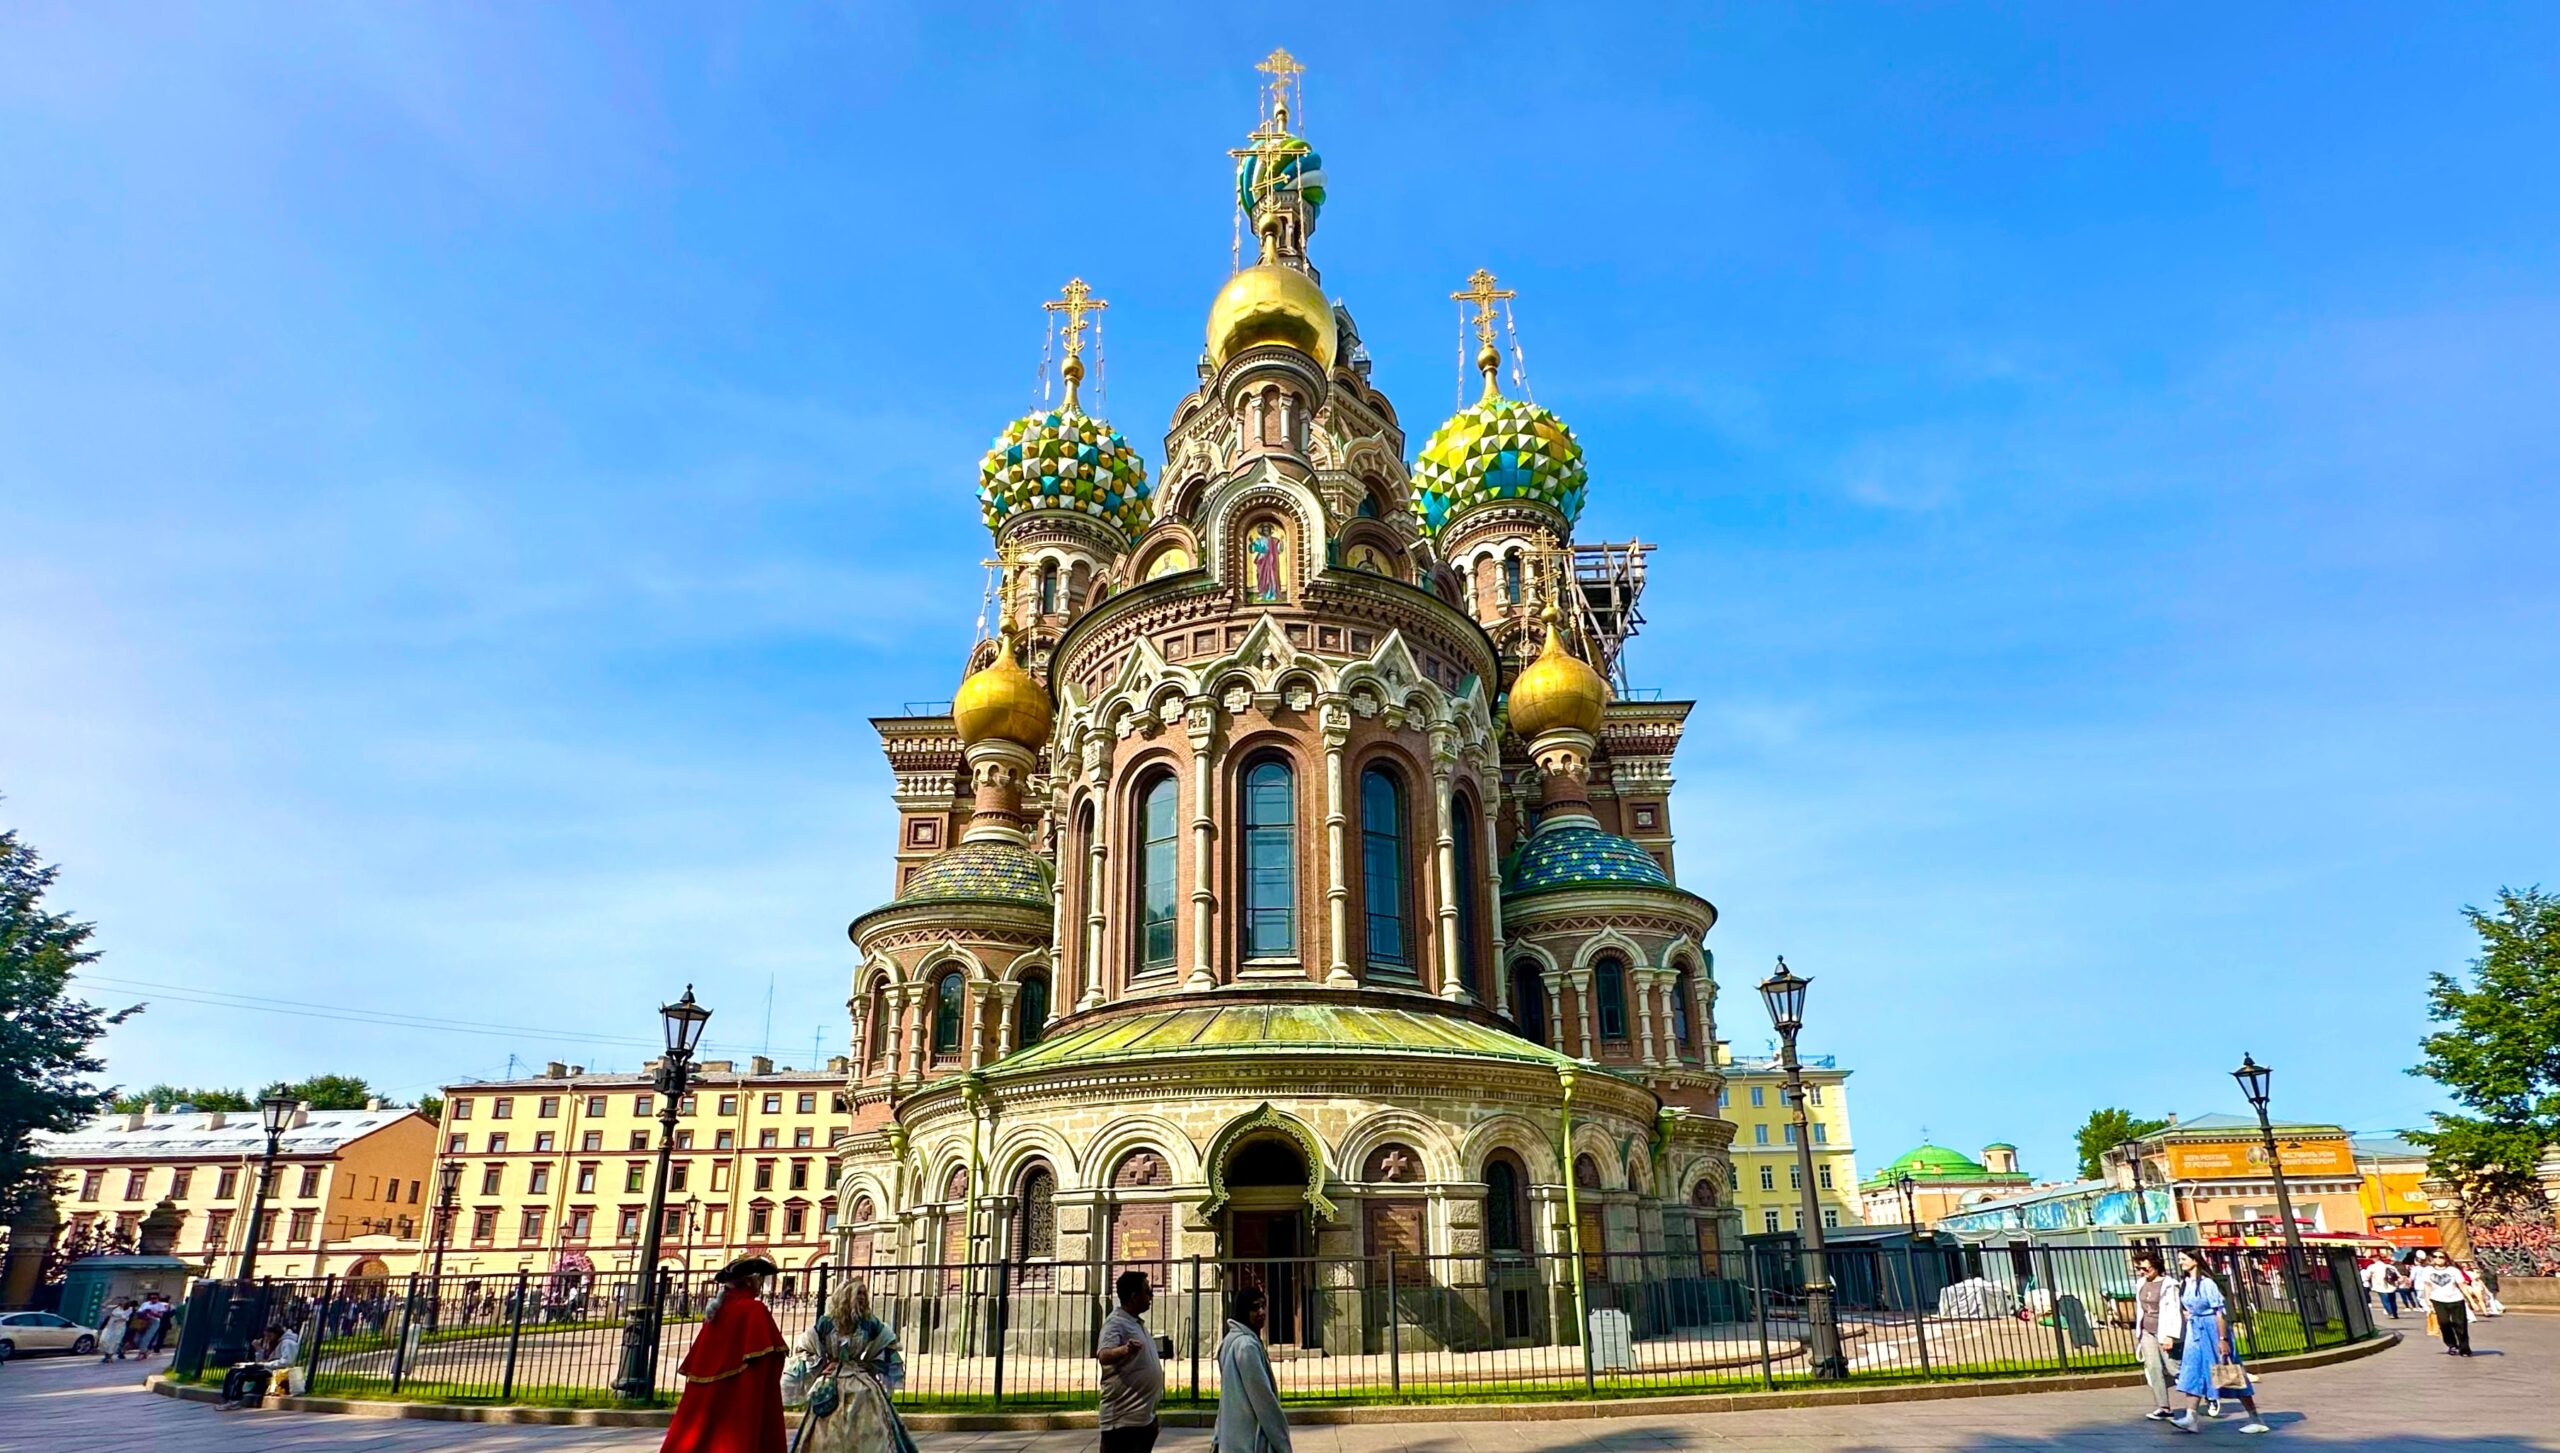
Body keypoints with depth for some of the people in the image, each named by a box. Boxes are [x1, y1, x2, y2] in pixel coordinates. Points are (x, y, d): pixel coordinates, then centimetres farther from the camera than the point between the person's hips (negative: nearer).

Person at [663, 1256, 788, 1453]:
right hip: (741, 1399, -8)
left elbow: (698, 1358, 14)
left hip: (708, 1395, 8)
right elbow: (765, 1360, -16)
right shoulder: (754, 1310, -11)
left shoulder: (718, 1309, 10)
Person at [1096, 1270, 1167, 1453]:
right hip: (1123, 1419, -10)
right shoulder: (1115, 1323, -16)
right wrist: (1125, 1350, -51)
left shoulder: (1136, 1322, 14)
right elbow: (1104, 1356, -35)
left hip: (1145, 1416, 10)